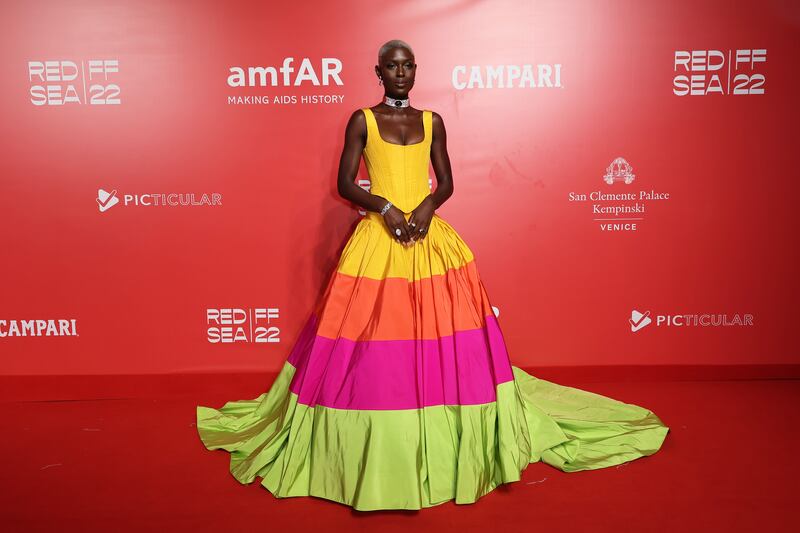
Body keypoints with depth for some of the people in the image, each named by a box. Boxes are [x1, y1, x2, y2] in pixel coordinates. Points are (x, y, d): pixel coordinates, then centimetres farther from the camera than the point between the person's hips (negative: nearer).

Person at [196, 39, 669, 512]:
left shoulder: (432, 121, 12)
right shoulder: (362, 120, 4)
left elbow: (446, 183, 10)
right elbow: (345, 183, -1)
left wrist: (427, 207, -10)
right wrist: (385, 208, -16)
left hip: (431, 238, 3)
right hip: (378, 239, -2)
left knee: (441, 339, 2)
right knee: (370, 345, -3)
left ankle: (442, 447, 18)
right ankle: (375, 454, 13)